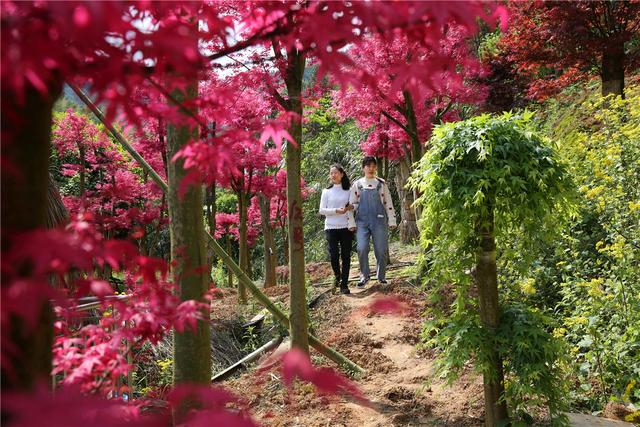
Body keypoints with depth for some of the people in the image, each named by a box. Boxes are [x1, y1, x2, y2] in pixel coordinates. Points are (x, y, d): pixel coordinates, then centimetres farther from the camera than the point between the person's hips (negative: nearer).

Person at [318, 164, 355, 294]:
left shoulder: (348, 190, 8)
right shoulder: (327, 191, 5)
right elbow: (321, 210, 1)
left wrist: (352, 207, -11)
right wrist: (336, 211, -13)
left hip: (346, 227, 1)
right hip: (331, 227, -1)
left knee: (346, 256, -1)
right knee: (334, 254, -6)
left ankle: (344, 284, 6)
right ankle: (338, 276, 23)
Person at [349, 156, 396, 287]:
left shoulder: (381, 184, 7)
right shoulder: (357, 184, 7)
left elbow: (388, 203, 8)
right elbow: (352, 204, 7)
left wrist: (392, 221, 4)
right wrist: (351, 223, 1)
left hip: (379, 220, 0)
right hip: (362, 221, 0)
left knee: (381, 250, 1)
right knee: (362, 249, -12)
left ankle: (382, 276, 18)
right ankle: (364, 276, 6)